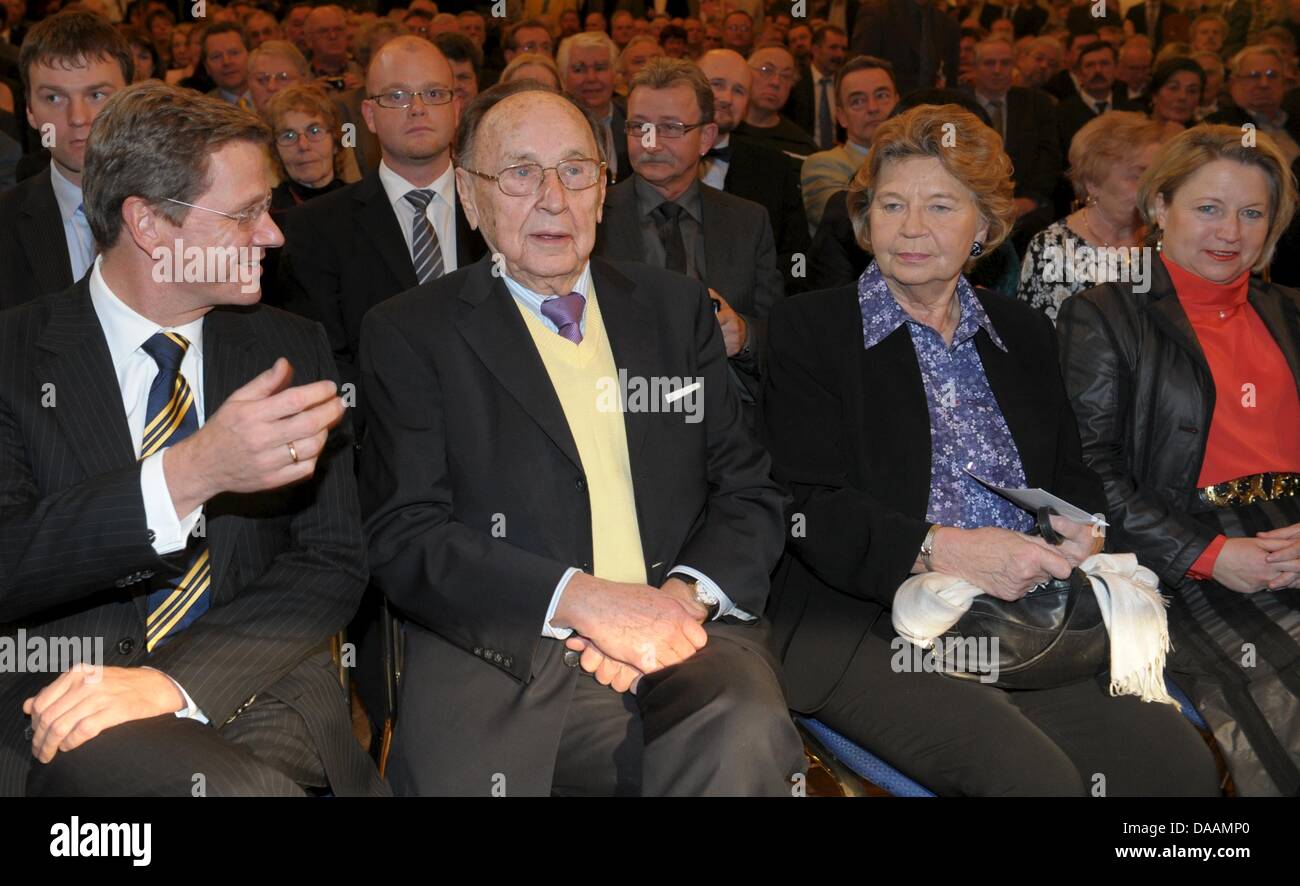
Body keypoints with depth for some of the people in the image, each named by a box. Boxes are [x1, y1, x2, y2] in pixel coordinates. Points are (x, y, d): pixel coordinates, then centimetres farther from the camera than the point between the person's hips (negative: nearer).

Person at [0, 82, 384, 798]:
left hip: (261, 709, 4)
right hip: (58, 713, -3)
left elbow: (332, 563, 4)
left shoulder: (291, 351, 10)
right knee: (237, 785, -32)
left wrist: (174, 680, -11)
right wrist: (189, 474, -24)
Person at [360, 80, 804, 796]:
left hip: (681, 631, 2)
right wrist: (578, 598, -17)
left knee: (745, 736, -31)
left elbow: (748, 490, 12)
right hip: (501, 656, -2)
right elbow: (403, 536, -3)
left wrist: (686, 595, -9)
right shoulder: (410, 334, 6)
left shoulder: (678, 307, 16)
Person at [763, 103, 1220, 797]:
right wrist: (937, 549, -21)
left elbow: (1073, 477, 20)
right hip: (871, 629, -5)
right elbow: (813, 508, -6)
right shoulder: (808, 329, 4)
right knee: (1036, 777, -29)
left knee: (1182, 763, -17)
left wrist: (1083, 532, -5)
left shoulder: (1023, 335, 20)